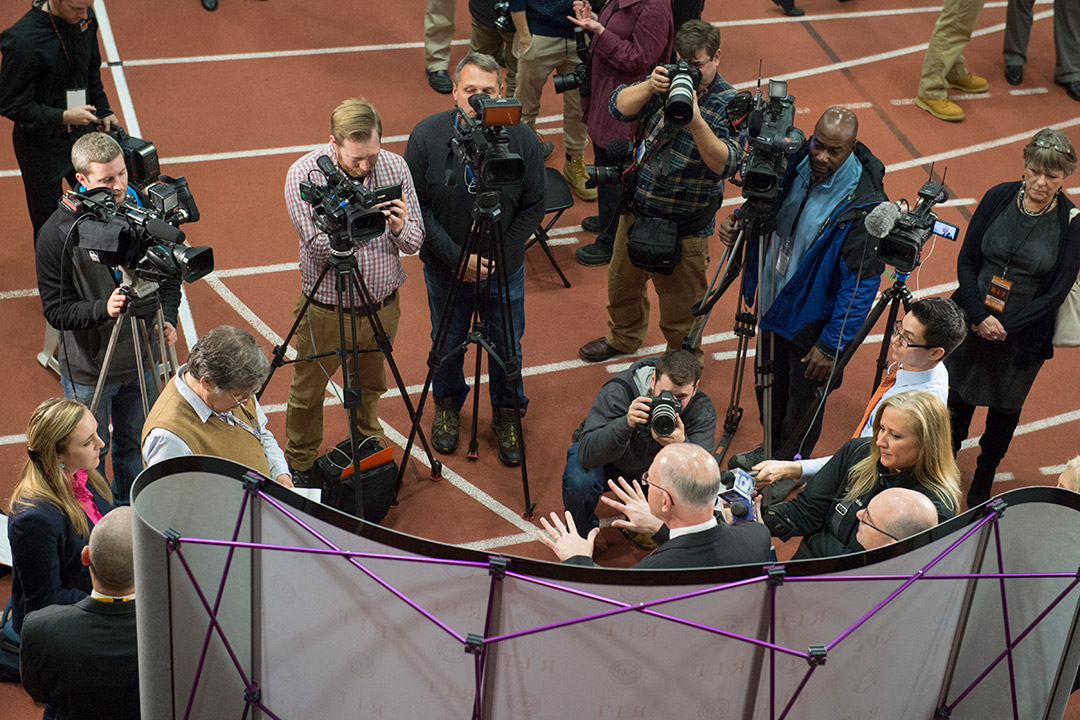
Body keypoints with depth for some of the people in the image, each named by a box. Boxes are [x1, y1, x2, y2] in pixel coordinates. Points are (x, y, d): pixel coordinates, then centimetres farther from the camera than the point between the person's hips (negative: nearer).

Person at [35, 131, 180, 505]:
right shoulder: (57, 234, -18)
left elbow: (168, 274, 7)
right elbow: (56, 310, -15)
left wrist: (167, 317, -9)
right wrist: (102, 309, -32)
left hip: (142, 361, 4)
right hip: (89, 369, -3)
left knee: (134, 446, 20)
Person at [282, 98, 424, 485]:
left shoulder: (395, 167, -7)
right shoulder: (304, 174, -18)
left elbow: (414, 242, -5)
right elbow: (318, 243, -25)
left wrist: (399, 227, -27)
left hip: (382, 307, 3)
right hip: (326, 311, -3)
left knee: (370, 387, 24)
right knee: (308, 392, 14)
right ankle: (300, 465, 38)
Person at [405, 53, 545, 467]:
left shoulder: (520, 139, -16)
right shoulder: (427, 136, -16)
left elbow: (534, 207, -7)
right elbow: (416, 207, -11)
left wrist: (500, 257, -13)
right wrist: (456, 258, -16)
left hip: (505, 270, 0)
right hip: (445, 268, 0)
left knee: (507, 347, 14)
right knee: (448, 343, 19)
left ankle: (506, 416, 39)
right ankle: (447, 407, 46)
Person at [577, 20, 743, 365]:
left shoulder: (729, 104, -17)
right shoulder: (667, 80, -1)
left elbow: (726, 164, -31)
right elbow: (619, 107, -10)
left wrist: (695, 121, -43)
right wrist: (649, 87, -29)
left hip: (684, 227, -6)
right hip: (636, 209, 6)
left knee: (680, 305, 8)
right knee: (622, 281, 26)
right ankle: (624, 337, 54)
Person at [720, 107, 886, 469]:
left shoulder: (863, 204, -27)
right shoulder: (796, 165, -8)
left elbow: (862, 283, -23)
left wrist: (832, 345, -21)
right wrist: (740, 222, -11)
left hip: (812, 321, -6)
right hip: (773, 302, 6)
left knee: (803, 399, 14)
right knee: (768, 385, 25)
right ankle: (771, 451, 49)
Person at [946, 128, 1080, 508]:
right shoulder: (998, 198, -9)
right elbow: (966, 261, -5)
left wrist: (1004, 327, -17)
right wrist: (980, 316, -16)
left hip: (1022, 336, -1)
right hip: (971, 323, 2)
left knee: (1005, 407, 17)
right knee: (958, 397, 17)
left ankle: (983, 481, 42)